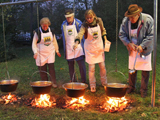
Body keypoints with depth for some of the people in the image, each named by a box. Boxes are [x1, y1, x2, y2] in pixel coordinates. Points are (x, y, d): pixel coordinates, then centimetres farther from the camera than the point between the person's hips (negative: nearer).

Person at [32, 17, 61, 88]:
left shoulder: (51, 31, 4)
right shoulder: (37, 32, -7)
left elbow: (54, 41, 15)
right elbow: (34, 43, -4)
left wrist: (57, 51, 17)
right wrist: (35, 52, -17)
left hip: (50, 52, 2)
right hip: (41, 53, -2)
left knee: (51, 67, -6)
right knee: (42, 69, 2)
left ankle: (53, 82, 5)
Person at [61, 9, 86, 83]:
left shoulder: (78, 23, -3)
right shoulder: (63, 25, 6)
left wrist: (83, 46, -2)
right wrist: (64, 48, 14)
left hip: (78, 48, -3)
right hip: (68, 49, 4)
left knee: (81, 65, -6)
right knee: (70, 66, 10)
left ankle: (84, 81, 4)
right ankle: (73, 81, 22)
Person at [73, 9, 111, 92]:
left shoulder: (99, 21, -6)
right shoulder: (85, 25, -15)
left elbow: (103, 30, 13)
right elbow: (80, 34, -33)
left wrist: (105, 39, 6)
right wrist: (76, 42, -50)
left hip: (99, 47, 3)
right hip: (90, 48, -2)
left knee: (102, 66, 8)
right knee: (91, 68, 0)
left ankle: (104, 83, 29)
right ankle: (92, 86, 18)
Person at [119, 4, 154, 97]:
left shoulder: (148, 20, -17)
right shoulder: (125, 21, -8)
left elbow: (151, 36, -15)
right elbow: (121, 35, 0)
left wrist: (142, 46, -21)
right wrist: (129, 43, -15)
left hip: (144, 50, -3)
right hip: (132, 50, 3)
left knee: (145, 70, 1)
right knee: (132, 69, 10)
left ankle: (144, 90, 17)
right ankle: (131, 87, 28)